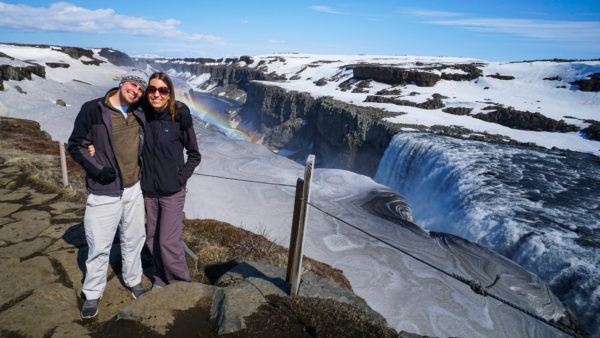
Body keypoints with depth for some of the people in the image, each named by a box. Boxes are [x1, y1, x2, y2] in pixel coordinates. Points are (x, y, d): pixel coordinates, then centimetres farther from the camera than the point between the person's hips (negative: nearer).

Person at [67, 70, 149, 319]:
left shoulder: (139, 115, 4)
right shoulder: (93, 110, -10)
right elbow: (76, 145, -7)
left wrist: (143, 169, 7)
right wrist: (97, 169, -19)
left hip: (134, 189, 5)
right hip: (104, 193, -5)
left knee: (134, 239, 17)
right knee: (99, 246, 5)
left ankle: (133, 281, 38)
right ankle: (92, 294, 26)